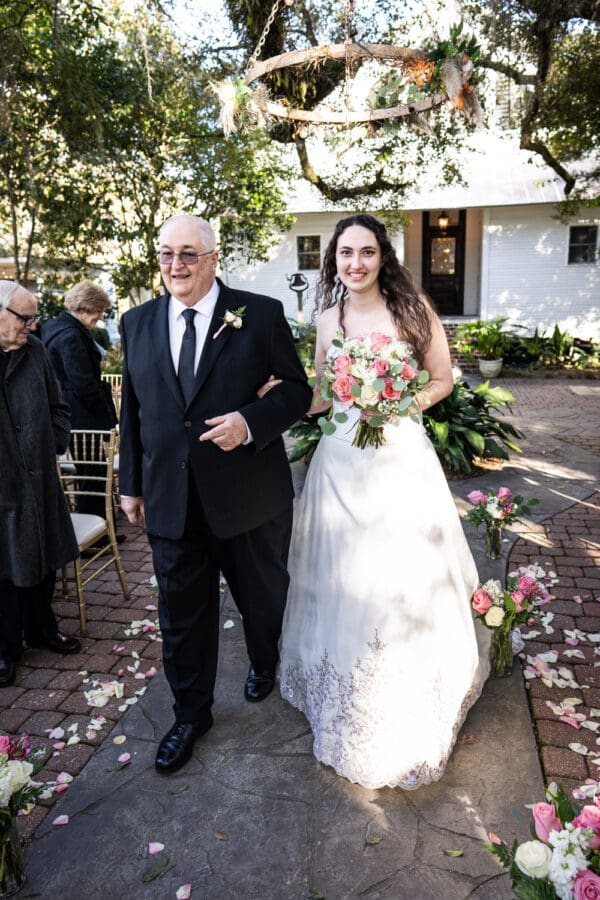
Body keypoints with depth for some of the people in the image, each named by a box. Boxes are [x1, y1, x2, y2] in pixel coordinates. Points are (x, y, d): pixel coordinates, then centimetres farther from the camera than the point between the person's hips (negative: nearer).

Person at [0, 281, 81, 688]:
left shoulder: (35, 350, 3)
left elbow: (57, 406, 13)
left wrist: (56, 442, 1)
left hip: (39, 479, 5)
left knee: (43, 560, 17)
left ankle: (41, 628, 39)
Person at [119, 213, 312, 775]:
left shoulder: (261, 315, -6)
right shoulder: (137, 323, 6)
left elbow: (297, 390, -4)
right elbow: (132, 409, 11)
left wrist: (250, 423, -23)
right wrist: (132, 484, 11)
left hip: (249, 496, -2)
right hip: (170, 500, 3)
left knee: (263, 598, 19)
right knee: (182, 614, 13)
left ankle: (265, 665, 52)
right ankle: (190, 715, 35)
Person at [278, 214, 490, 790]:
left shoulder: (411, 311, -4)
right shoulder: (329, 319, 6)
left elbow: (442, 380, 2)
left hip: (399, 456, -3)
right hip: (340, 459, 3)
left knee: (404, 580, 3)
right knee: (342, 581, 11)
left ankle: (409, 713, 27)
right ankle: (348, 707, 34)